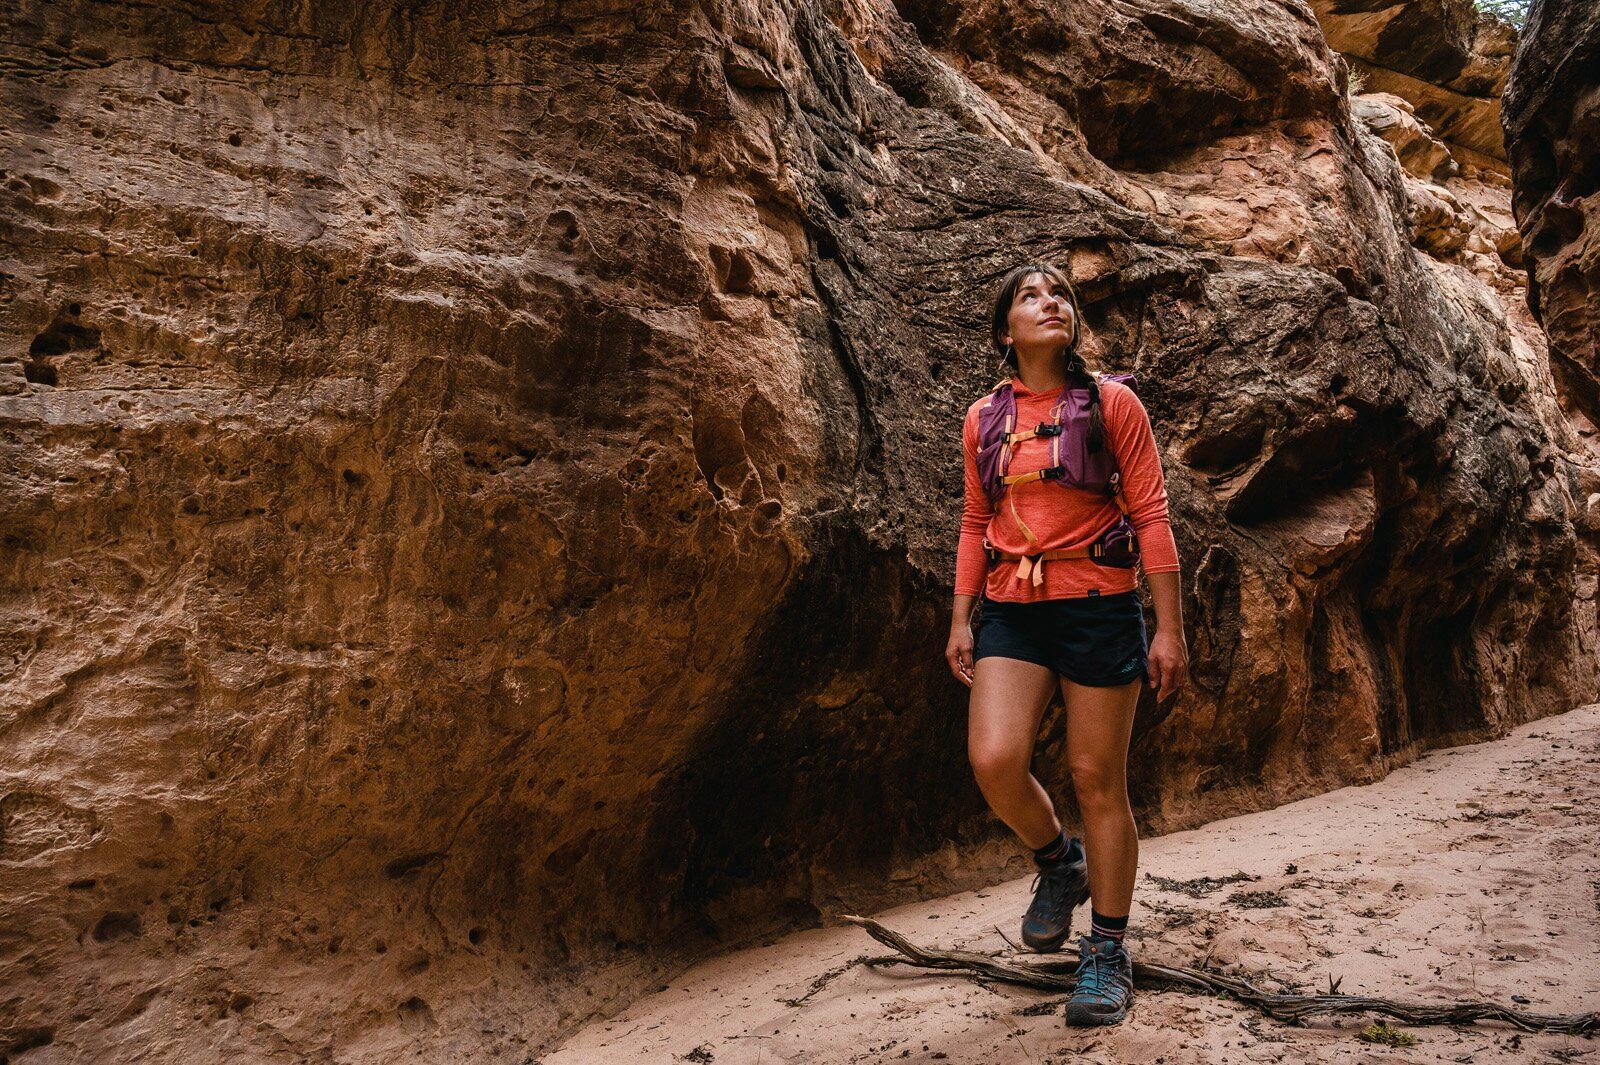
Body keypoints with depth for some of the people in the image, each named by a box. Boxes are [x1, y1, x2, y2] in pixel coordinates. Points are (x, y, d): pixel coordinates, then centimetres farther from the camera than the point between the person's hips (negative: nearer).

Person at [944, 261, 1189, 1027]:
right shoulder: (983, 418, 9)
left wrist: (1169, 628, -6)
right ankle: (1058, 862, 17)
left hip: (1098, 608, -2)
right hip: (1011, 612, 3)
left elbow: (1151, 516, -2)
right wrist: (960, 619, 8)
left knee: (1096, 780, 2)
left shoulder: (1112, 404, 0)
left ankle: (1108, 952, 19)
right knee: (994, 761, -16)